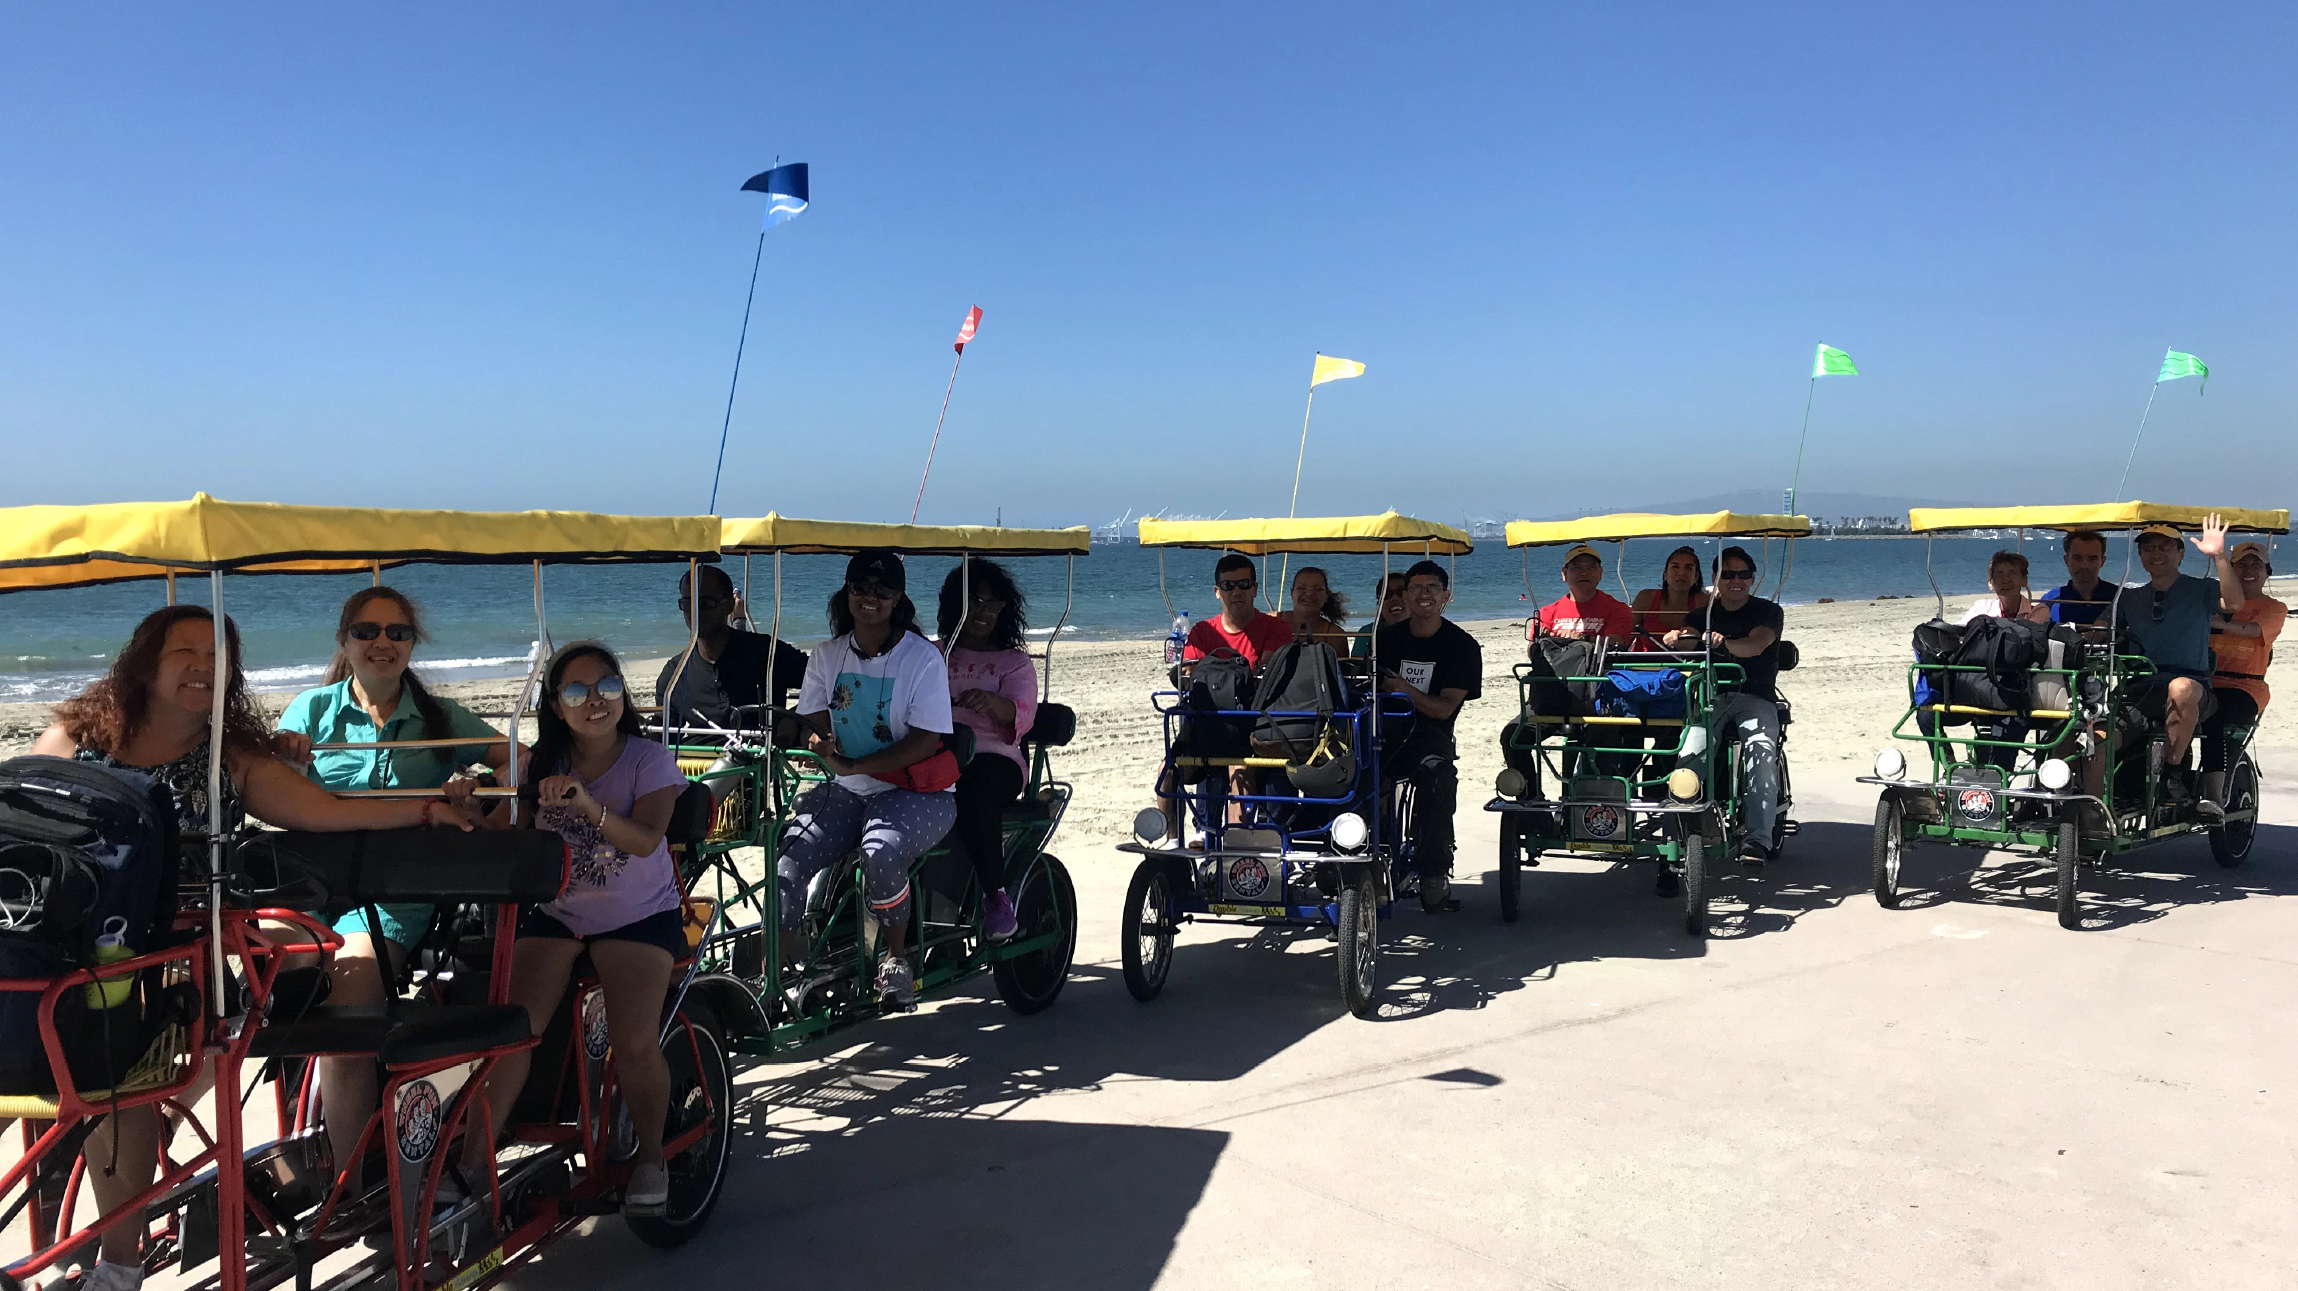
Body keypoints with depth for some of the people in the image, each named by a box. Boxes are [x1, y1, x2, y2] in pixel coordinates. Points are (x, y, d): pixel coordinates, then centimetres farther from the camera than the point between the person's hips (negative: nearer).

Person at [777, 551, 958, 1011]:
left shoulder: (923, 658, -7)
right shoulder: (828, 656, 9)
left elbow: (925, 741, -13)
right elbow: (811, 722, 13)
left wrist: (852, 765, -20)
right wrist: (817, 741, -13)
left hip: (917, 792, -4)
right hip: (847, 790, 5)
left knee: (880, 852, -34)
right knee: (786, 855, -20)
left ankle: (896, 956, -9)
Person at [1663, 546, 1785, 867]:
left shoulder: (1768, 611, 11)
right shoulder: (1705, 614, 21)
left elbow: (1757, 643, -11)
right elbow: (1686, 639, 0)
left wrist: (1725, 643, -33)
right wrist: (1676, 638, -27)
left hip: (1755, 698, -2)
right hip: (1710, 696, 2)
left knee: (1761, 749, -31)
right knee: (1692, 750, -27)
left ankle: (1758, 838, -36)